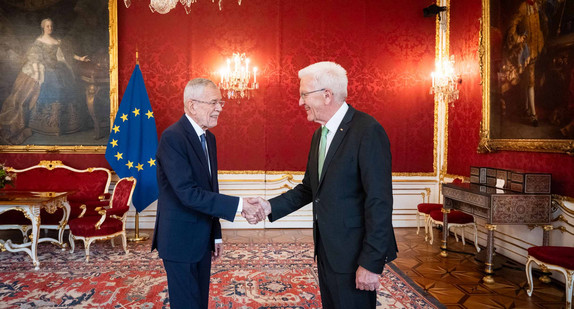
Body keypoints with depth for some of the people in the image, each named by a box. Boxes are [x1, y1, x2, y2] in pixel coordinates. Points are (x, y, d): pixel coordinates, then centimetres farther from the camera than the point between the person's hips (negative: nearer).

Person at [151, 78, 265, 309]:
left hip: (202, 239, 8)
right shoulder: (172, 137, -19)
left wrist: (216, 235, 14)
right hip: (180, 240, -8)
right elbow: (189, 194, -28)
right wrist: (239, 204, -29)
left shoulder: (209, 138, 8)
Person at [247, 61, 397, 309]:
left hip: (354, 254, -8)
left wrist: (371, 263, -21)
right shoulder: (320, 134, 9)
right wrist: (271, 206, 1)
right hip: (327, 250, 8)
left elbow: (379, 202, -21)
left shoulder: (367, 131, -19)